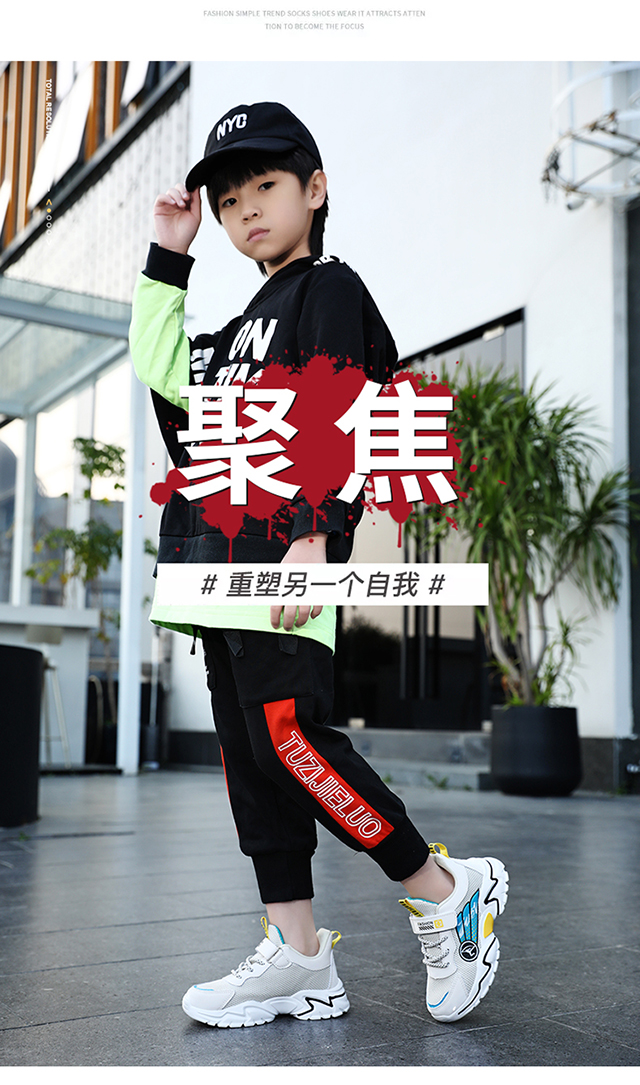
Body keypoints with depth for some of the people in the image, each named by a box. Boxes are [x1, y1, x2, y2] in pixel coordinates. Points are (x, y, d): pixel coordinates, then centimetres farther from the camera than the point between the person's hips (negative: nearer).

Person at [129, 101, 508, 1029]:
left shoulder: (329, 286, 2)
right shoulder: (248, 322, 26)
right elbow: (162, 371, 26)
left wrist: (315, 534, -22)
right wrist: (167, 259, 27)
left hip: (287, 553, -9)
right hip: (228, 563, 9)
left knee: (289, 736, -17)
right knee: (249, 756, 5)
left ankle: (446, 892, 0)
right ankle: (298, 960, 12)